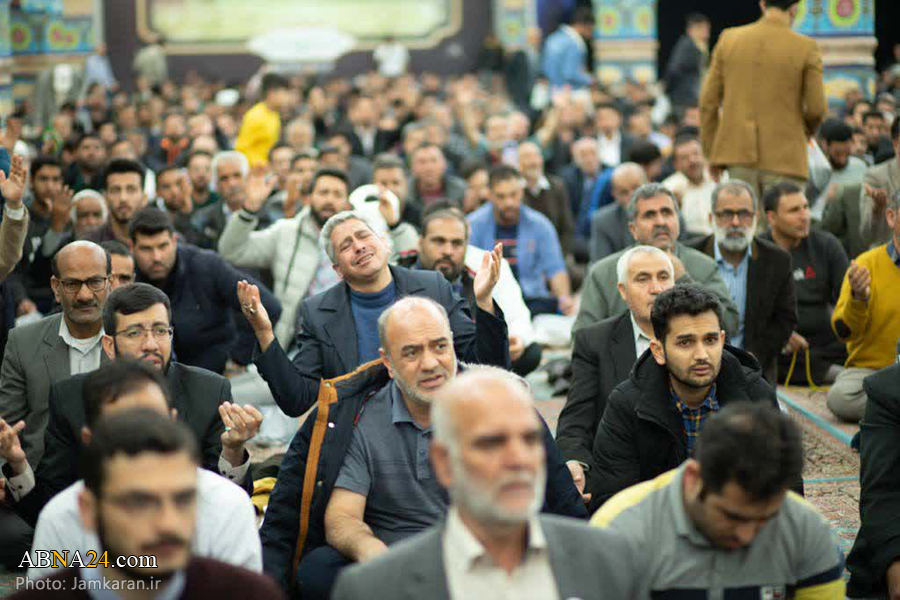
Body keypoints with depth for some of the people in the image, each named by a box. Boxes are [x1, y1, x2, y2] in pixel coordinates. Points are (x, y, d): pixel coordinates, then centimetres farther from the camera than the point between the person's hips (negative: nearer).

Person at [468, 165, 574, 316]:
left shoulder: (540, 224, 6)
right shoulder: (474, 225, 1)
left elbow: (555, 270, 3)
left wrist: (565, 298, -17)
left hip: (532, 300, 2)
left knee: (551, 304, -32)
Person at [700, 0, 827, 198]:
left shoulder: (729, 39, 4)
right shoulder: (806, 48, -5)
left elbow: (708, 101, 5)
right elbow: (816, 108, -5)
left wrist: (711, 152, 13)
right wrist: (807, 130, 18)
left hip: (738, 153, 3)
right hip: (784, 159, -3)